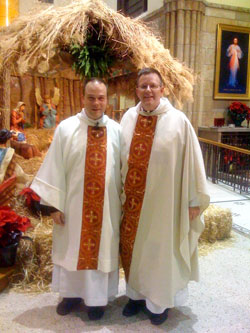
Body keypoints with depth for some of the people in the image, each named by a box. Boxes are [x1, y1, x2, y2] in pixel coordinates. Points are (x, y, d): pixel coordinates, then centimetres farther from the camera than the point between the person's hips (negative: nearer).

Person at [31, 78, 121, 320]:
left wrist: (124, 202, 4)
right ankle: (72, 293, 38)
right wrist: (54, 204, -6)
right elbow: (55, 167, -5)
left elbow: (123, 169, 3)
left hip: (107, 206, 1)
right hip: (73, 203, 0)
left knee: (102, 249, 12)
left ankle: (96, 298, 32)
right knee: (72, 249, 15)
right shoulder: (66, 128, -5)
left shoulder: (116, 130, -1)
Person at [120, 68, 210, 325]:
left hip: (163, 201, -3)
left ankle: (160, 301, 36)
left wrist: (194, 200, -7)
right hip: (132, 201, 4)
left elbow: (192, 162, -8)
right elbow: (123, 159, 8)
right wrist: (121, 192, 10)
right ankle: (137, 294, 41)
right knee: (132, 248, 17)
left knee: (160, 250, 12)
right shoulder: (129, 118, 1)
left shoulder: (178, 121, -11)